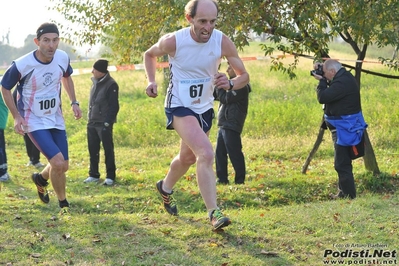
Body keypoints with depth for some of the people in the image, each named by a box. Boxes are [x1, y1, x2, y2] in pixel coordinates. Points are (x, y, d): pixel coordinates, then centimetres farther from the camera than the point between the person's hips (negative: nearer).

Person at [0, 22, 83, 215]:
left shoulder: (62, 58, -10)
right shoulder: (21, 65, -24)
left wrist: (74, 102, 4)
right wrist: (16, 116, -15)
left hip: (56, 120, 6)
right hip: (35, 122, -5)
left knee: (62, 167, 11)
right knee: (58, 163, -19)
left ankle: (40, 179, 45)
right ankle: (63, 205, 4)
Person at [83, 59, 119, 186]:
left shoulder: (111, 85, -13)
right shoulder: (96, 82, 13)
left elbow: (114, 106, -15)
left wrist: (108, 122, -18)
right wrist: (90, 118, 14)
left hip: (104, 123, -8)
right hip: (92, 122, 8)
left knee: (108, 150, -1)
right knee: (93, 150, 11)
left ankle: (110, 176, 4)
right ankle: (93, 175, 21)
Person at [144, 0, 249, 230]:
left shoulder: (222, 42, -15)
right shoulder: (173, 41, -20)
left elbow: (244, 75, -6)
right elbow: (150, 54, 3)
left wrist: (230, 84, -27)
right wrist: (151, 81, -12)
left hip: (205, 108, 5)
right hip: (180, 106, -5)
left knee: (188, 157, 24)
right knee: (206, 154, -26)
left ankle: (166, 188, 54)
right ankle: (214, 213, -22)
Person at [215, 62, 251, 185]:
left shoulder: (241, 86, -11)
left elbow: (225, 98, -17)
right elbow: (216, 96, 21)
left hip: (232, 126, -10)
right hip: (223, 125, 10)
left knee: (234, 154, -7)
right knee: (219, 153, 10)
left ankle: (240, 179, -3)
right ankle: (222, 179, 15)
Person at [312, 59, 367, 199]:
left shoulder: (342, 82, -24)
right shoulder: (345, 77, 10)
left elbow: (323, 97, -26)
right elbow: (329, 93, 22)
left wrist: (321, 81, -10)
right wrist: (323, 80, 6)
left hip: (344, 128, -11)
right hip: (344, 126, 11)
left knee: (342, 164, -7)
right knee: (343, 163, 18)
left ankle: (349, 195, -4)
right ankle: (344, 193, 27)